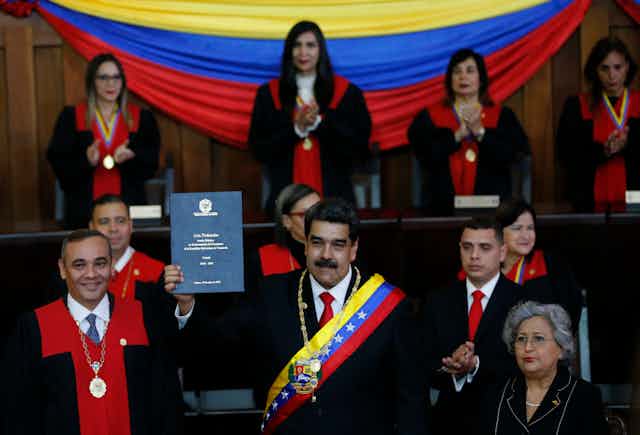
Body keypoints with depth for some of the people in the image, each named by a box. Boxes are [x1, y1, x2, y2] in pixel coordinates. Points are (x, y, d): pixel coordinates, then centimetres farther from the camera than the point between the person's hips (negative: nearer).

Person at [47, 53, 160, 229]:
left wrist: (131, 157, -19)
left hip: (129, 207, 1)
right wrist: (85, 160, -20)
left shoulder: (141, 118, 9)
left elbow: (151, 165, 2)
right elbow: (58, 161, -1)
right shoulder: (71, 117, 7)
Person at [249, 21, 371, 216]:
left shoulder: (346, 92, 3)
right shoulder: (268, 94, 6)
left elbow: (359, 146, -3)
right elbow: (259, 149, 1)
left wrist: (319, 123, -15)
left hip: (334, 196, 0)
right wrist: (296, 129, -13)